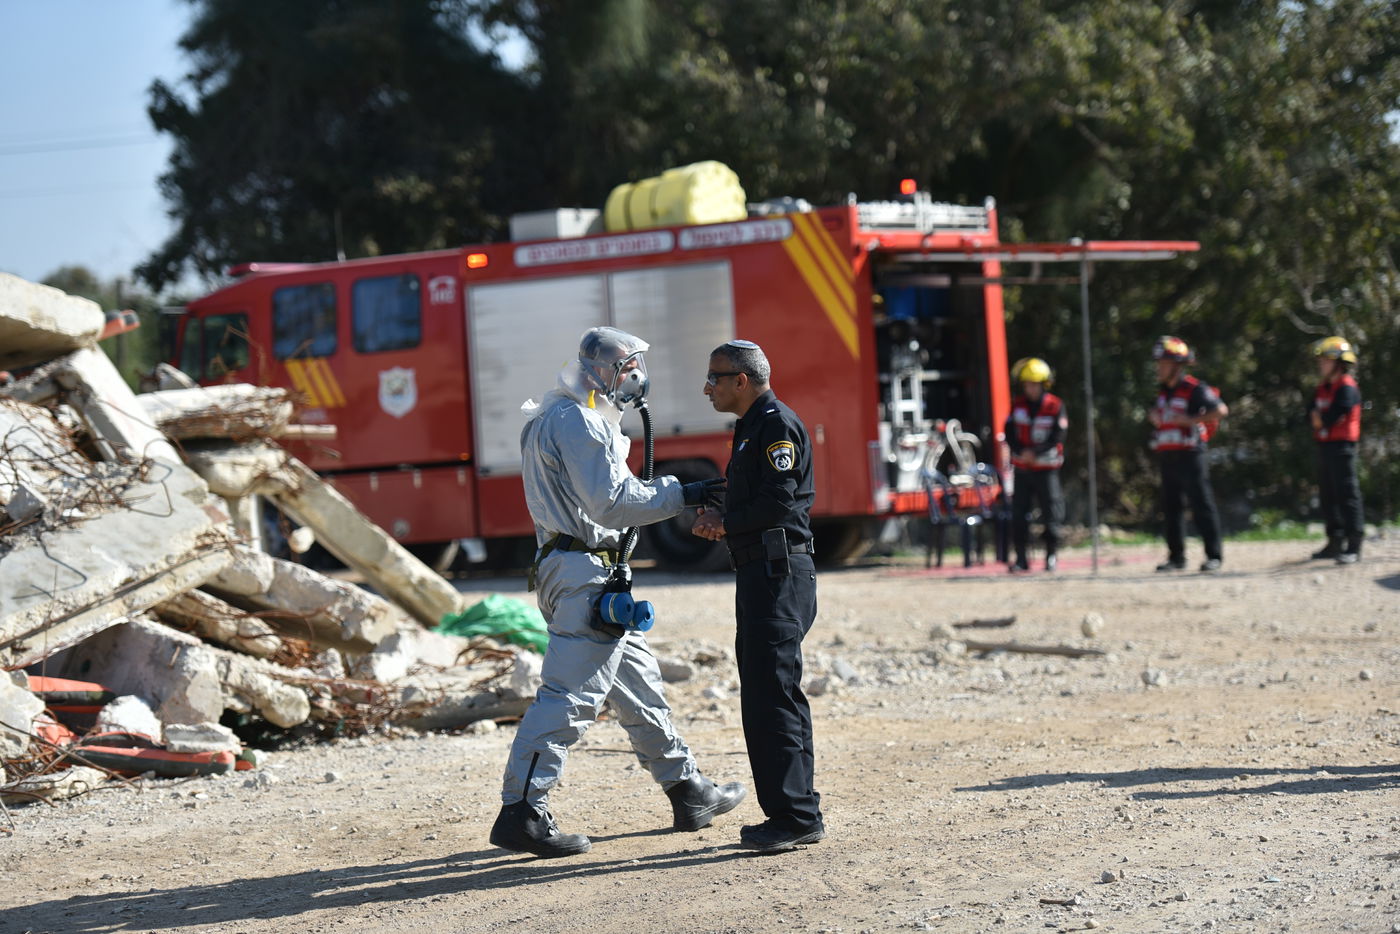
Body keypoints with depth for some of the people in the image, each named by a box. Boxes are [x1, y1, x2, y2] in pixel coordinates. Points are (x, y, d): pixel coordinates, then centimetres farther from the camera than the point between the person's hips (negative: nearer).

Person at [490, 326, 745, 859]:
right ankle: (521, 812, -15)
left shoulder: (570, 418, 21)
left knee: (637, 682, 17)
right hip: (585, 572, -12)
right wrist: (681, 494, -15)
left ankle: (688, 792, 26)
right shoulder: (577, 421, -13)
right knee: (570, 694, -13)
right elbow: (611, 503, -20)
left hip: (572, 570, 12)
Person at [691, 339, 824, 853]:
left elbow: (779, 502, -20)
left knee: (774, 694, -12)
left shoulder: (777, 425, -11)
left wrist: (727, 522, -8)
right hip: (760, 574, 11)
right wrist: (720, 519, 7)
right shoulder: (752, 427, 22)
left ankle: (797, 816, -11)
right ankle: (791, 813, 16)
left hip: (780, 570, -11)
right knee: (763, 694, 12)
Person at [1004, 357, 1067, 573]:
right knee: (1019, 513, 0)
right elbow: (1010, 433, 2)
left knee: (1051, 511, -2)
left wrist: (1035, 453, -21)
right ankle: (1021, 559, 5)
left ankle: (1051, 555, 9)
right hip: (1022, 467, 3)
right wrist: (1021, 451, -15)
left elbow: (1057, 437, -11)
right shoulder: (1018, 405, 6)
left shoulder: (1055, 406, -5)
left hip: (1047, 468, -3)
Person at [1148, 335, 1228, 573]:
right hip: (1167, 455, 8)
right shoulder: (1163, 390, 15)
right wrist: (1153, 416, 10)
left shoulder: (1194, 389, -10)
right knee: (1171, 506, 9)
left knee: (1201, 504, -6)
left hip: (1190, 454, -8)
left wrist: (1189, 420, -19)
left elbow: (1221, 410, -19)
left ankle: (1213, 555, -3)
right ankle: (1176, 557, 16)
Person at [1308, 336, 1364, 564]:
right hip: (1324, 445, 9)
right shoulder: (1322, 389, 16)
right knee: (1328, 495, 13)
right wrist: (1319, 419, -10)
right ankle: (1336, 542, 23)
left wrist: (1320, 419, -1)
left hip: (1341, 446, -9)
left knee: (1347, 494, -10)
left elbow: (1331, 417, -20)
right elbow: (1311, 417, 10)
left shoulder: (1347, 389, -12)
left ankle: (1353, 547, -11)